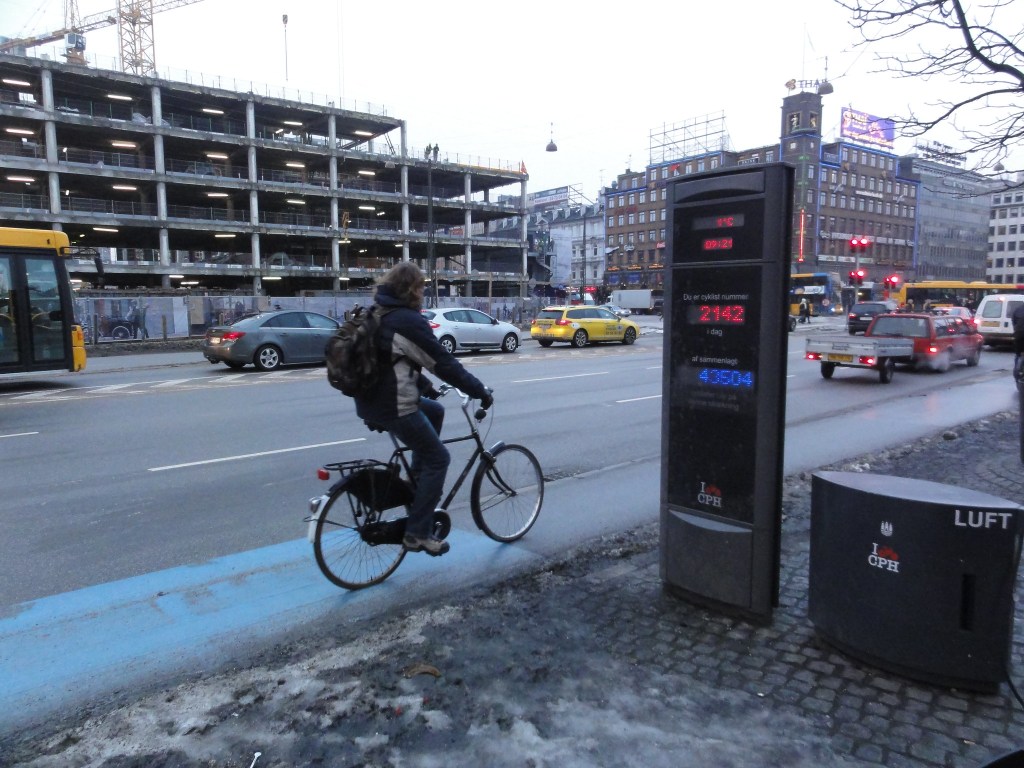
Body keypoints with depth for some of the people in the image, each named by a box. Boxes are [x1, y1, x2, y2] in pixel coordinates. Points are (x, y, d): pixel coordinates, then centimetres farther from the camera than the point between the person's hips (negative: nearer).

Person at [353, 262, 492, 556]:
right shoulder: (409, 320, -15)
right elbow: (444, 363, -15)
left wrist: (425, 386, 26)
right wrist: (480, 391, -6)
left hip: (371, 401, 9)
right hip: (393, 406, -9)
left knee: (435, 411, 28)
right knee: (438, 458, 3)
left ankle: (417, 481, 27)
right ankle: (417, 533, 3)